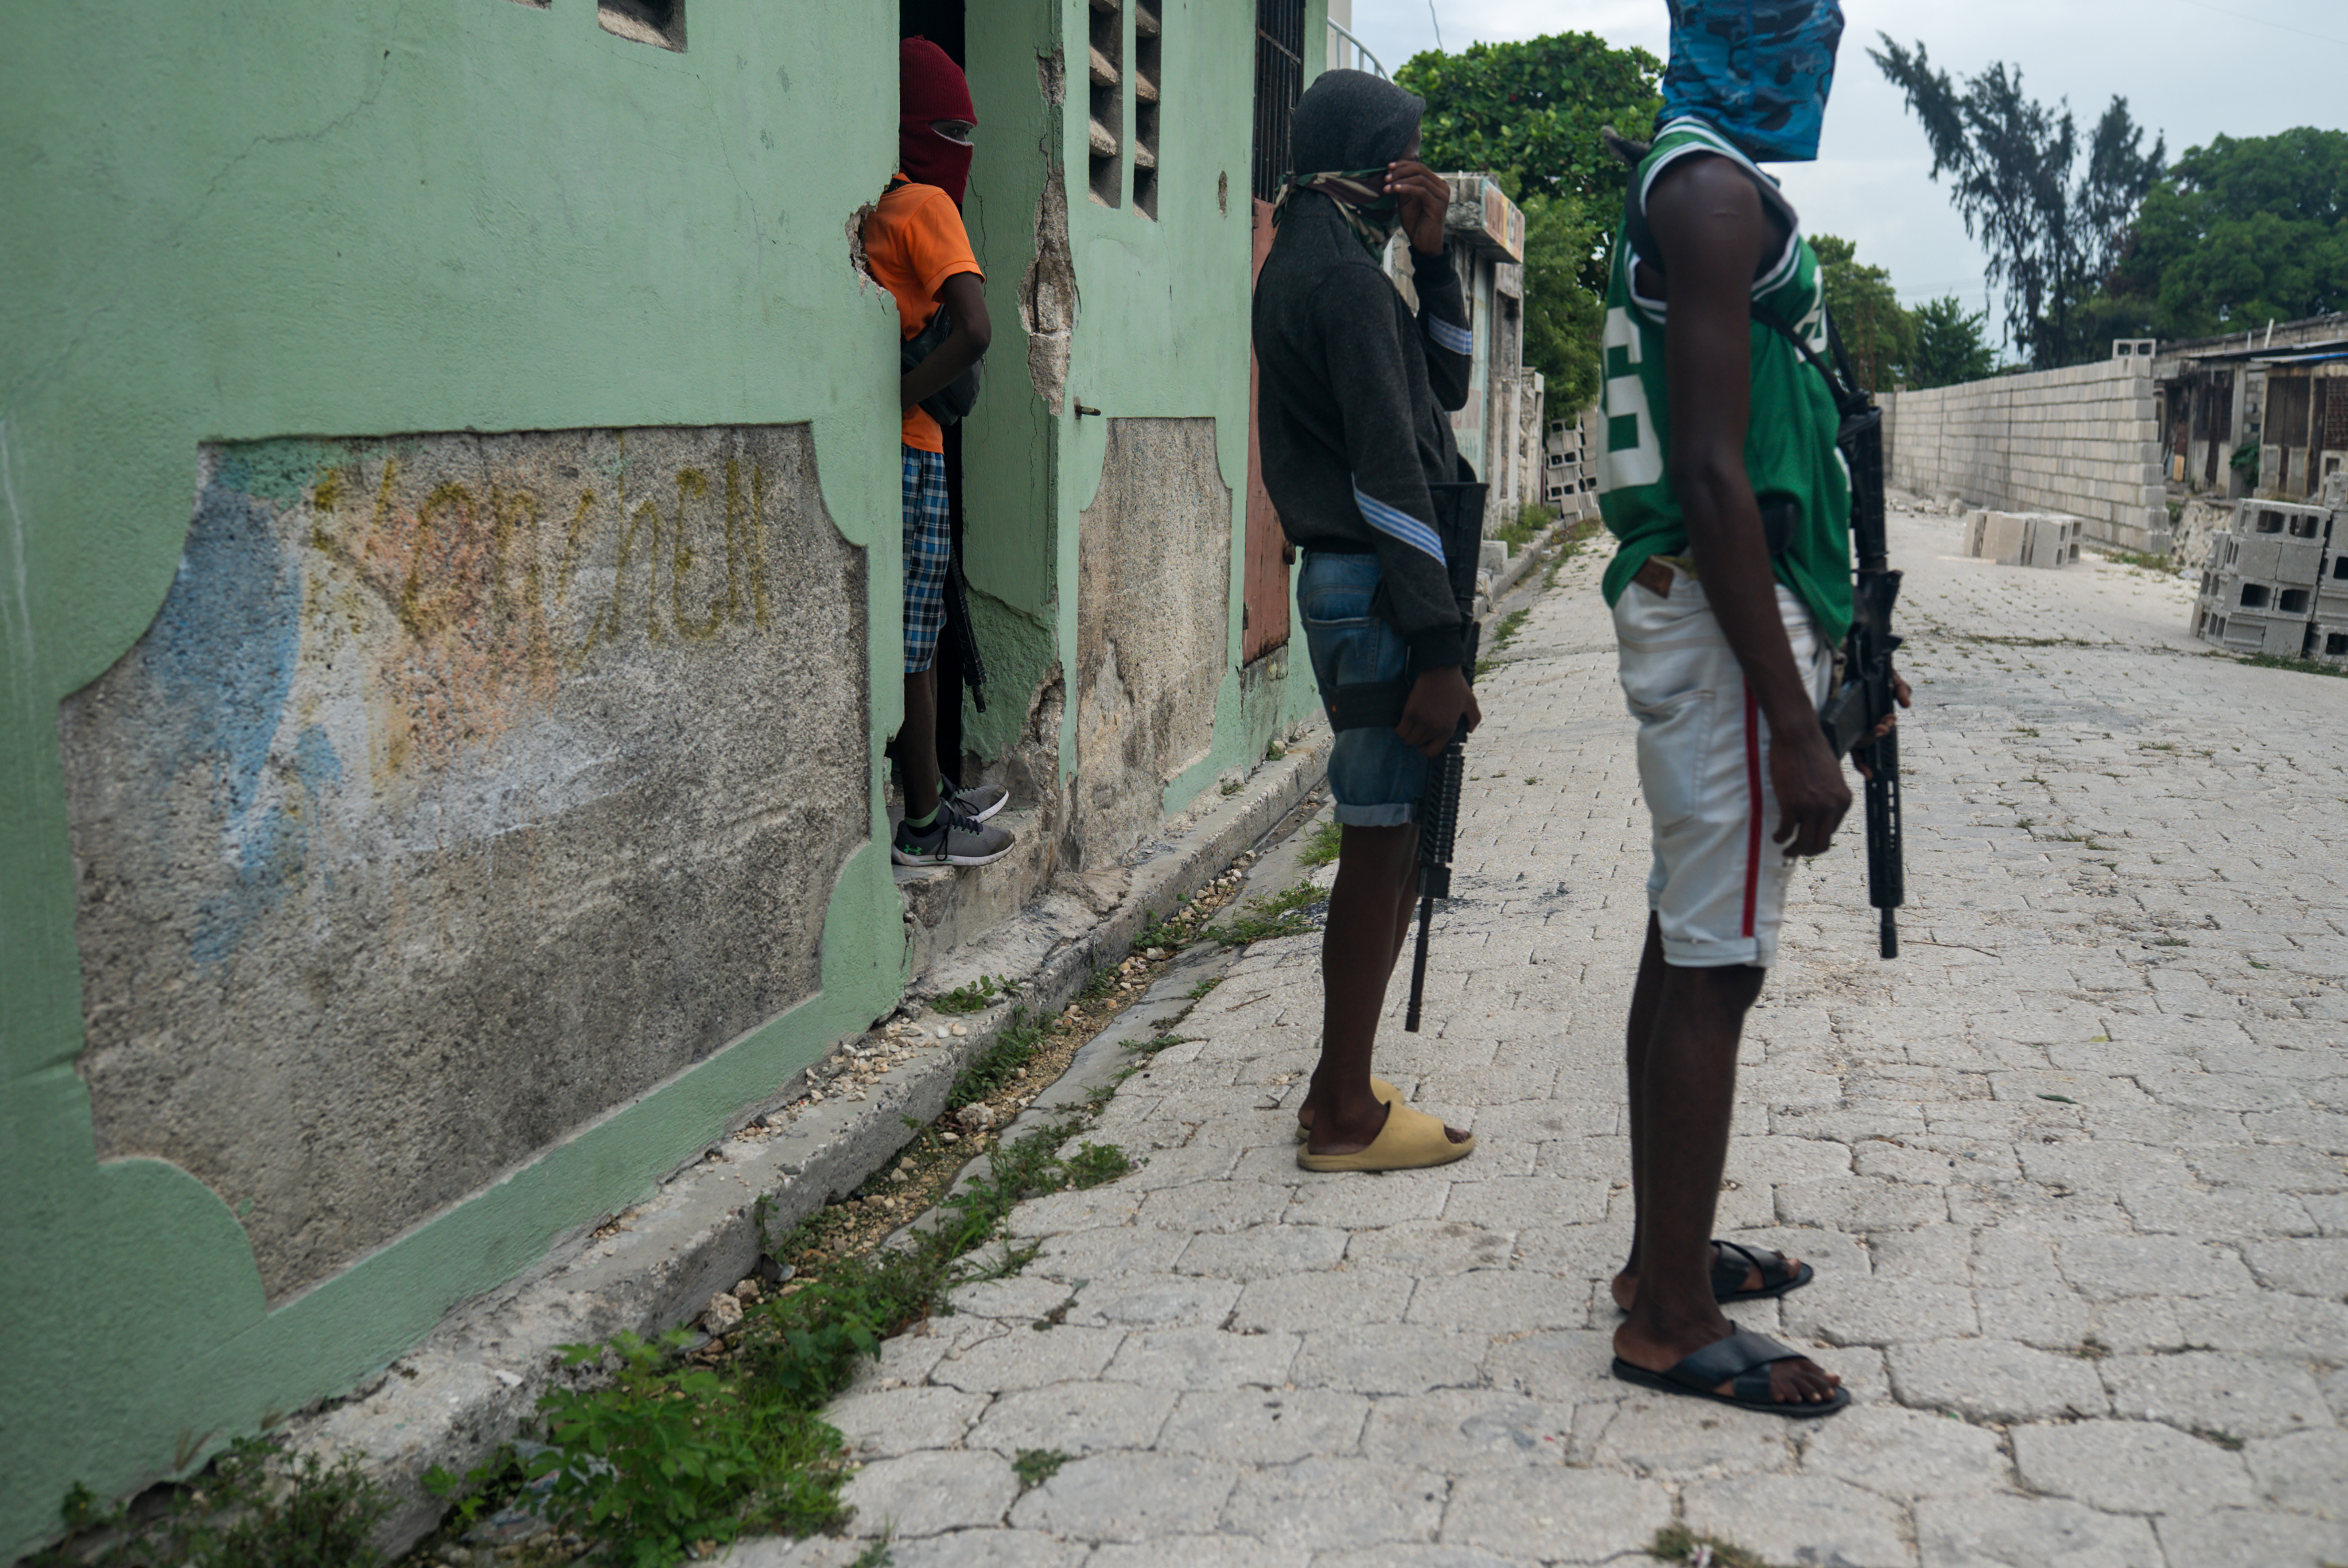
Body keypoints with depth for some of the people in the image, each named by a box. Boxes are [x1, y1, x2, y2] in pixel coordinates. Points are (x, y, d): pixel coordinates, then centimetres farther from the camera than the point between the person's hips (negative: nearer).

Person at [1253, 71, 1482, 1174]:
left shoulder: (1306, 265, 19)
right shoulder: (1345, 274, -13)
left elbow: (1444, 389, 24)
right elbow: (1389, 468, -20)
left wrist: (1432, 258, 11)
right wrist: (1440, 649, -22)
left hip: (1350, 579, 10)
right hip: (1376, 589, -10)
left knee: (1389, 844, 14)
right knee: (1382, 844, -4)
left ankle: (1341, 1091, 22)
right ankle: (1347, 1117, 4)